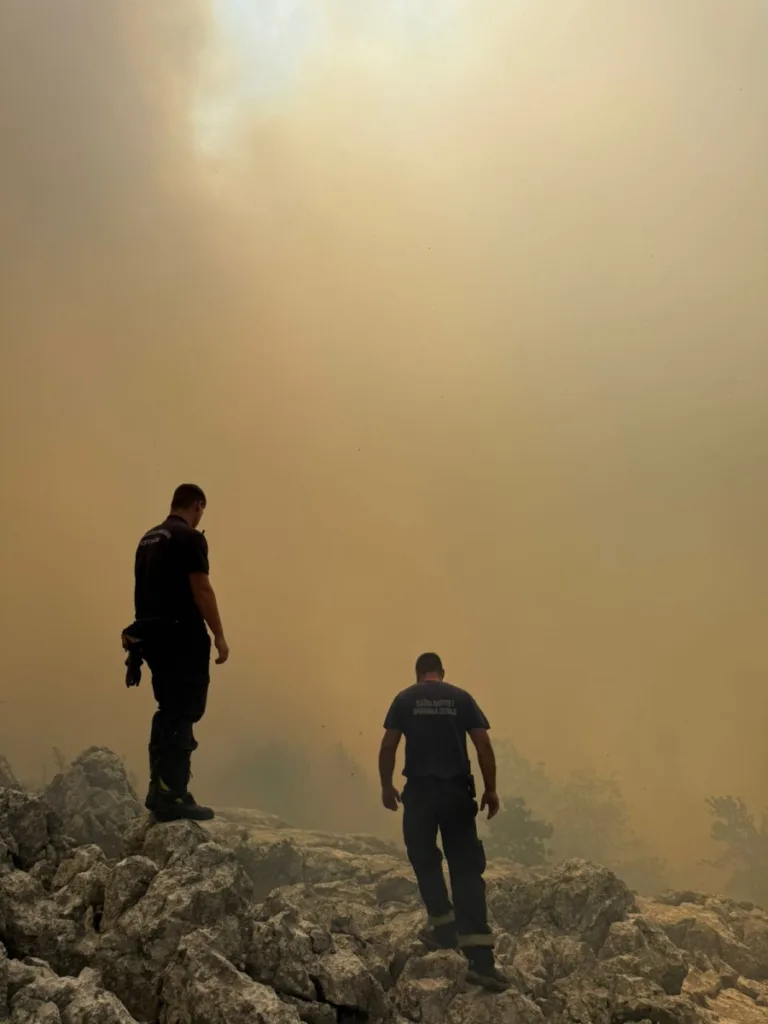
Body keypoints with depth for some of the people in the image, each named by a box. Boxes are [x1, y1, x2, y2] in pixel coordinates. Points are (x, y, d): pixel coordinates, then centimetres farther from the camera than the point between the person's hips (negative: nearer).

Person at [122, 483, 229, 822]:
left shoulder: (148, 538, 15)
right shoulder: (190, 538, -11)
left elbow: (146, 588, 16)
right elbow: (201, 590, -16)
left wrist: (148, 629, 20)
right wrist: (219, 636, -14)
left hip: (153, 635, 9)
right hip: (182, 636, -8)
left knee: (168, 712, 16)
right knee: (183, 714, -6)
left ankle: (159, 789, 18)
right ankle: (172, 795, -8)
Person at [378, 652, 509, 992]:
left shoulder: (405, 699, 5)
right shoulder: (461, 698, 8)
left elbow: (388, 746, -2)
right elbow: (483, 744, 2)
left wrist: (386, 786, 8)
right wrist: (491, 789, 6)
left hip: (420, 790, -1)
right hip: (457, 790, 1)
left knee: (425, 859, 21)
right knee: (466, 869, 0)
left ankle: (444, 927, 26)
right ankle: (481, 958, -8)